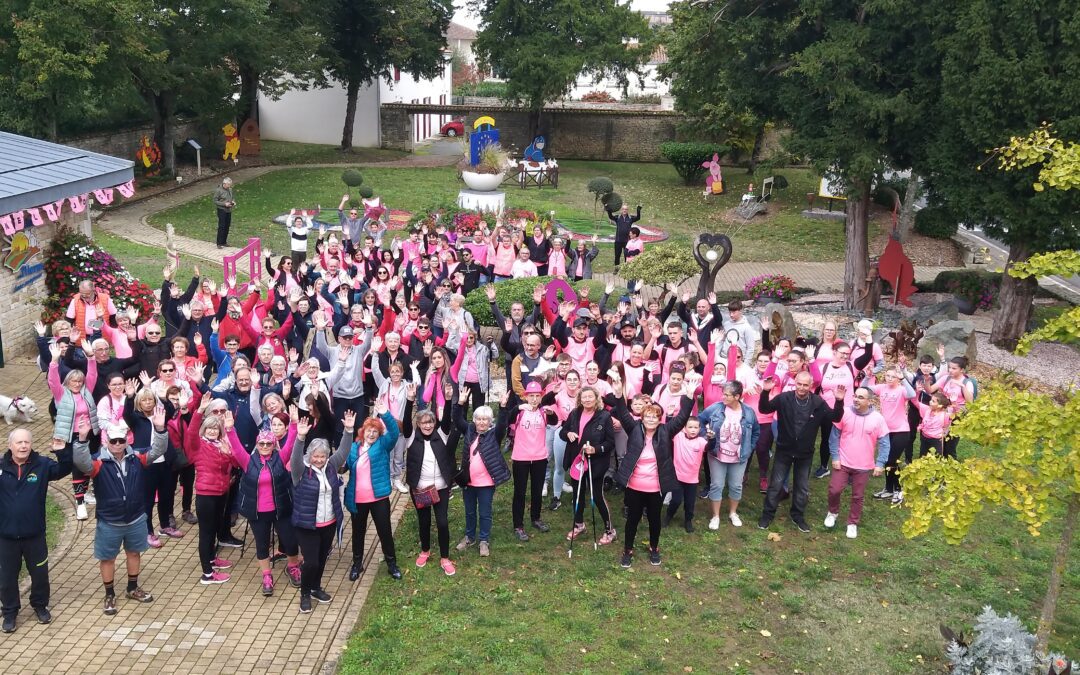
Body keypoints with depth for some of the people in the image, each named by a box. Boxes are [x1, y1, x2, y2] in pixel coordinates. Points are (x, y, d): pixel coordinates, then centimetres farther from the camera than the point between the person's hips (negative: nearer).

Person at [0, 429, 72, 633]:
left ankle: (40, 605, 38)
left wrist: (63, 452, -31)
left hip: (34, 534, 0)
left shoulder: (42, 464, -7)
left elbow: (64, 470, -14)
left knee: (40, 573, 15)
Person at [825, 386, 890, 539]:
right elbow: (835, 436, -2)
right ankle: (833, 512, 28)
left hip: (863, 466, 0)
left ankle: (853, 523, 27)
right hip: (842, 463, 0)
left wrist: (880, 464, -10)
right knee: (834, 490, -1)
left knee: (857, 497, 10)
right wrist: (835, 457, -6)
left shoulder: (877, 418, -10)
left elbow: (884, 443, -4)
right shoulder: (845, 413, -9)